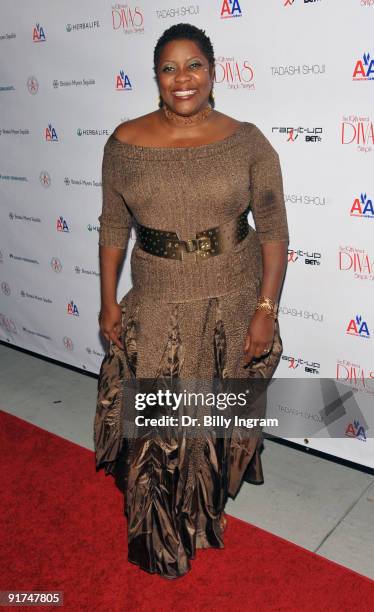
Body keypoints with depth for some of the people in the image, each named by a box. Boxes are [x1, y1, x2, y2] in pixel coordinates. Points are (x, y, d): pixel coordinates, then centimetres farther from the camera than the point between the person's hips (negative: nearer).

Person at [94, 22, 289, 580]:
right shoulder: (125, 142, -3)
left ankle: (209, 508, 49)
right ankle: (161, 537, 36)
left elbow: (273, 231, -4)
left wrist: (265, 309, -9)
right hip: (157, 308, 0)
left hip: (234, 304, 0)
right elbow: (113, 228, 4)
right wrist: (109, 301, 2)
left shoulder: (246, 141, -6)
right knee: (157, 422, 8)